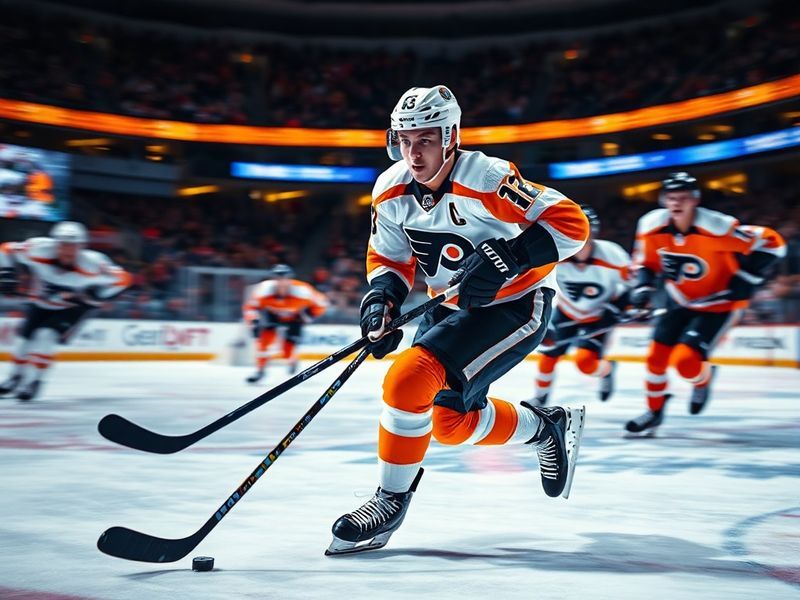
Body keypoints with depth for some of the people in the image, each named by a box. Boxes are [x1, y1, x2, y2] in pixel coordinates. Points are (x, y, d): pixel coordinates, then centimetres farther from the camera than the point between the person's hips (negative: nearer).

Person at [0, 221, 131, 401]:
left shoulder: (91, 263, -34)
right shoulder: (39, 250, -30)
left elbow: (122, 279, -24)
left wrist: (95, 293, -36)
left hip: (72, 308, -3)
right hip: (41, 304, 3)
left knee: (46, 336, -21)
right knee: (26, 339, 7)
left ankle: (33, 381, -5)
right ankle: (16, 377, 35)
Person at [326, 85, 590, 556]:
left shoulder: (485, 179, -26)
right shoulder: (391, 192, -6)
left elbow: (571, 224, -25)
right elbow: (389, 260, 7)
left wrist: (508, 256, -36)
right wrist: (382, 297, -13)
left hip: (515, 305, -8)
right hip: (455, 306, 8)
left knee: (411, 377, -24)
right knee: (450, 423, 10)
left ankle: (392, 501, -9)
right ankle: (547, 428, 35)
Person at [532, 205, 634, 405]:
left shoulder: (612, 257, -30)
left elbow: (629, 285, -11)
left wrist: (614, 310, -18)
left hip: (597, 317, -2)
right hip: (566, 312, 3)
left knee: (585, 361, -16)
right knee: (548, 355, 4)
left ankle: (606, 370, 19)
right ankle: (540, 398, 31)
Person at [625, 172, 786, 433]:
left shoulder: (717, 228, -30)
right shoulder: (652, 226, -15)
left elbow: (772, 243, -22)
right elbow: (646, 260, 5)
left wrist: (746, 279, -21)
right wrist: (643, 286, -13)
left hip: (717, 304, -5)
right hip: (680, 301, 5)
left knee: (685, 361, -17)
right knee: (657, 356, 2)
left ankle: (703, 379, 19)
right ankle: (654, 411, 24)